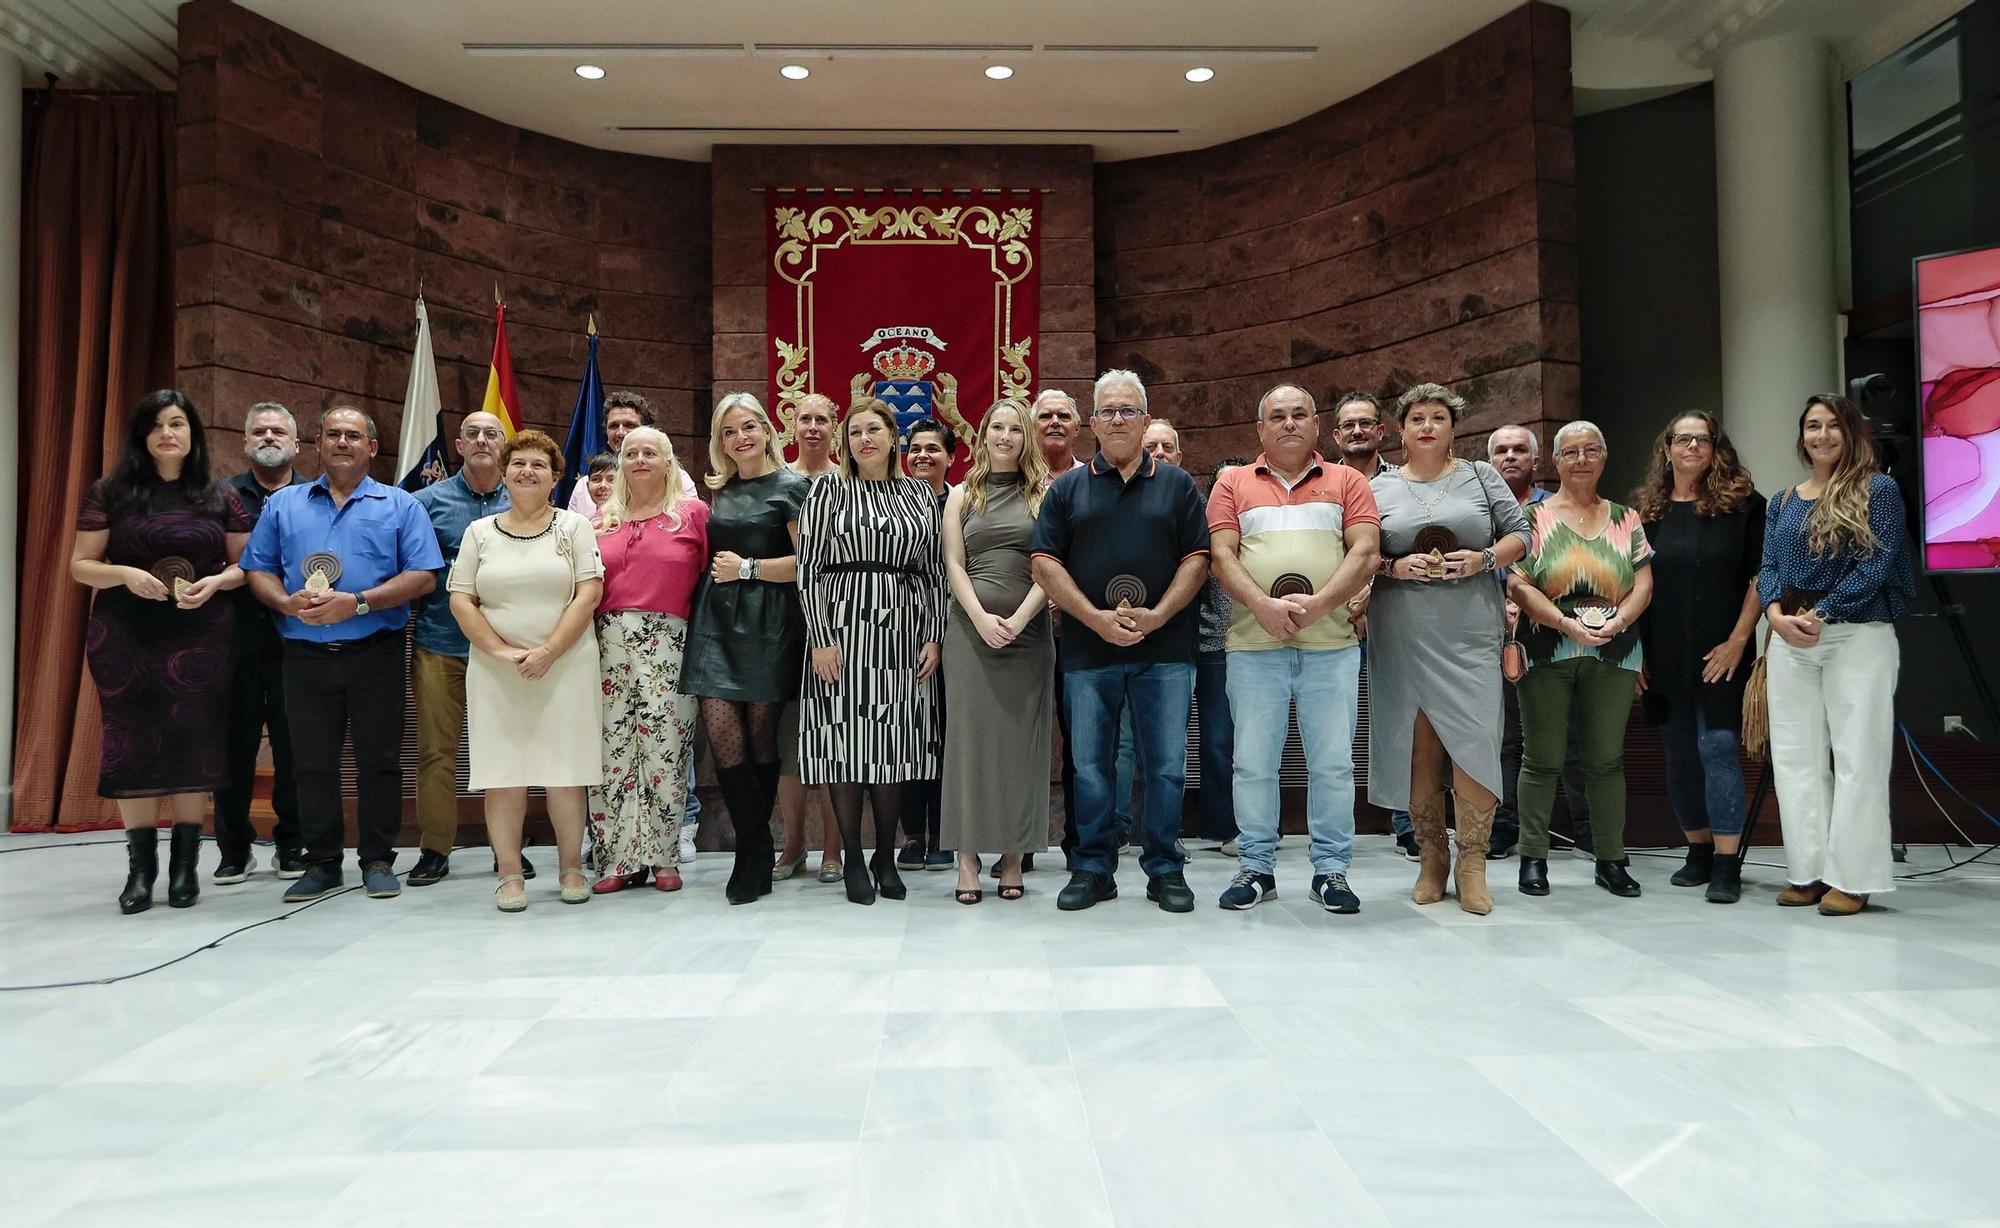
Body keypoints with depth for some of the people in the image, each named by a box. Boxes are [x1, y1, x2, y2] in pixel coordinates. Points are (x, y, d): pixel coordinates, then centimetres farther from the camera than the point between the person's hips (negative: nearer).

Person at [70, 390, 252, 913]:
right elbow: (80, 565, 5)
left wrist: (215, 582, -10)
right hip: (125, 638, 0)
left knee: (192, 743, 0)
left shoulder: (221, 498, 7)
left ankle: (186, 861, 11)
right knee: (132, 744, 0)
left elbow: (245, 565, 10)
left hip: (200, 636, 0)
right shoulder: (109, 493, 5)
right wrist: (127, 575, -14)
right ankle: (140, 865, 9)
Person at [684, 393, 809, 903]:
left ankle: (753, 852, 14)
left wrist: (747, 567, -11)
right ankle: (756, 853, 3)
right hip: (717, 617, 5)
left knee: (760, 732, 1)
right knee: (720, 728, -6)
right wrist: (717, 570, 13)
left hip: (767, 621, -5)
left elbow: (806, 561, -10)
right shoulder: (720, 490, 17)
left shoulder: (791, 487, -1)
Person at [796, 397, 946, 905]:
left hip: (902, 629, 2)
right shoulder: (828, 493, 5)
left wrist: (934, 636, 3)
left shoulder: (920, 495, 12)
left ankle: (887, 856, 17)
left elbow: (934, 571, 11)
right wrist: (820, 638, -8)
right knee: (845, 741, -1)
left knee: (893, 744, 4)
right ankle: (853, 859, 10)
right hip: (842, 626, -2)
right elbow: (808, 569, 0)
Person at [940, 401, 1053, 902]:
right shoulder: (961, 496, 11)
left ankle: (1014, 856, 8)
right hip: (971, 627, 0)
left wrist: (1019, 618, -12)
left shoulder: (1043, 495, 9)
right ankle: (968, 856, 2)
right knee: (970, 735, -2)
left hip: (1029, 630, 0)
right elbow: (954, 565, 4)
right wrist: (982, 618, -11)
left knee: (1022, 738, 1)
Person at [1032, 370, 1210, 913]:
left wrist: (1158, 615, -11)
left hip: (1164, 650, 0)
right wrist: (1096, 618, -10)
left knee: (1166, 764, 3)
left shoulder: (1176, 484, 9)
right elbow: (1045, 563, 2)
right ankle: (1093, 869, 18)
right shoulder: (1068, 488, 9)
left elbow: (1197, 558, 3)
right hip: (1087, 651, 1)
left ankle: (1164, 869, 16)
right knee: (1090, 764, 6)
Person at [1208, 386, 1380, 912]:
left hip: (1330, 643, 0)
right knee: (1253, 761, 3)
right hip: (1253, 643, 0)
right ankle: (1256, 867, 15)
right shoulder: (1233, 483, 12)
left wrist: (1318, 603, -15)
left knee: (1332, 760, 3)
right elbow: (1222, 555, 2)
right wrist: (1262, 604, -15)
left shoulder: (1347, 482, 12)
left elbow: (1365, 552, 1)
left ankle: (1331, 869, 15)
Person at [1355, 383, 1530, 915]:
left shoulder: (1480, 476, 13)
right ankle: (1431, 858, 14)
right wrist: (1396, 567, -9)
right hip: (1402, 636, 1)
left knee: (1474, 740, -10)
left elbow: (1520, 533, 12)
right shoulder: (1380, 487, 12)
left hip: (1470, 633, 0)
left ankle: (1472, 865, 0)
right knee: (1417, 746, 1)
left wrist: (1485, 559, -6)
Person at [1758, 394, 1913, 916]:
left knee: (1857, 755, -4)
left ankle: (1853, 878, 1)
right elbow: (1768, 567, 8)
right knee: (1796, 756, 4)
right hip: (1789, 639, 5)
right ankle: (1809, 872, 11)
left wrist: (1821, 613, -18)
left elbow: (1877, 565, -9)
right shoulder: (1782, 503, 15)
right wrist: (1776, 613, -12)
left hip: (1859, 636, -5)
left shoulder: (1878, 490, 2)